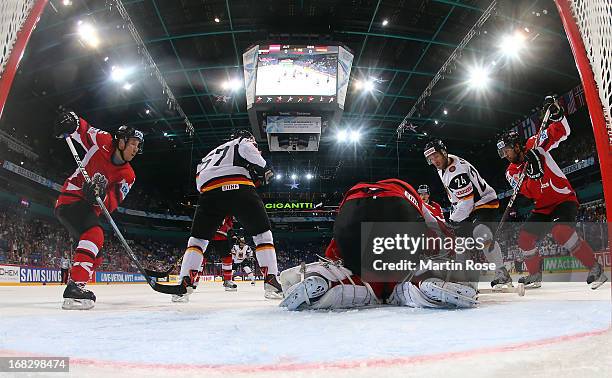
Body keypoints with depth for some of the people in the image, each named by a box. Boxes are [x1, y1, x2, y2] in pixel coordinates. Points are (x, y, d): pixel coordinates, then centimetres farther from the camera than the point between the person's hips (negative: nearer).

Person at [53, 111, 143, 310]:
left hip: (88, 208, 8)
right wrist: (70, 120, -21)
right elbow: (80, 128, 2)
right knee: (95, 234, -32)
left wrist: (102, 196, -33)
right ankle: (75, 287, -37)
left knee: (96, 255, 14)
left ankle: (74, 286, 31)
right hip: (70, 199, -8)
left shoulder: (128, 176, 2)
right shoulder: (102, 142, -7)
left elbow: (113, 202, -10)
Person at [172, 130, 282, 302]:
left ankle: (184, 284, 1)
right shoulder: (243, 142, 26)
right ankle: (271, 281, -4)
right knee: (262, 234, 7)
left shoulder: (211, 153, 43)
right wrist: (263, 170, 6)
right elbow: (248, 151, 1)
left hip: (208, 191, 4)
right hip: (239, 188, -4)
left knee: (198, 238, 14)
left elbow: (200, 177, 32)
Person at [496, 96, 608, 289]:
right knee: (524, 238, -5)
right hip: (543, 208, 6)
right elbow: (529, 193, -13)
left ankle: (595, 268, -19)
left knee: (560, 231, -31)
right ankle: (535, 275, 15)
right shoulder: (511, 172, 2)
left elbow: (562, 132, -11)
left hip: (564, 198, -5)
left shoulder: (534, 146, -6)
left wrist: (556, 113, -29)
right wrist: (533, 173, -30)